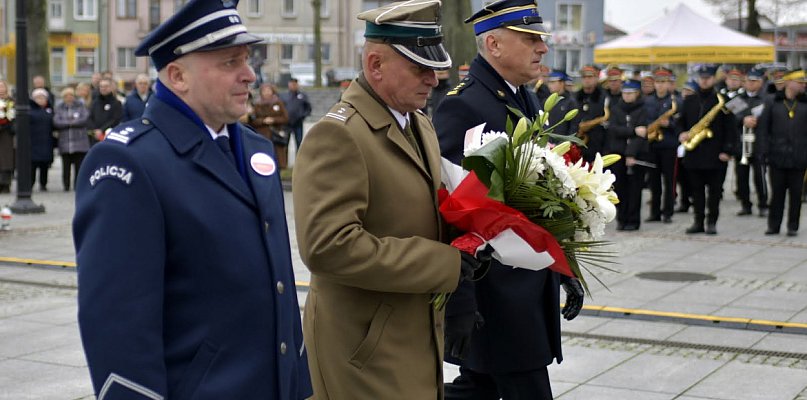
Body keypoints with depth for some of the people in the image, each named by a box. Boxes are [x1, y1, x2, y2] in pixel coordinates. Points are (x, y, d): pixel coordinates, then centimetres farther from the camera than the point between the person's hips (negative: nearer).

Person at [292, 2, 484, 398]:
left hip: (419, 336, 8)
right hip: (365, 347, -8)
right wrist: (446, 262, -23)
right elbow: (327, 246, -28)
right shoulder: (338, 134, -19)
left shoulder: (419, 123, 10)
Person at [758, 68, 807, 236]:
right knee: (777, 191, 5)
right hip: (777, 157, -1)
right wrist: (765, 152, -4)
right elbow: (763, 128, 3)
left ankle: (793, 226, 14)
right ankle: (774, 225, 14)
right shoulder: (772, 102, 4)